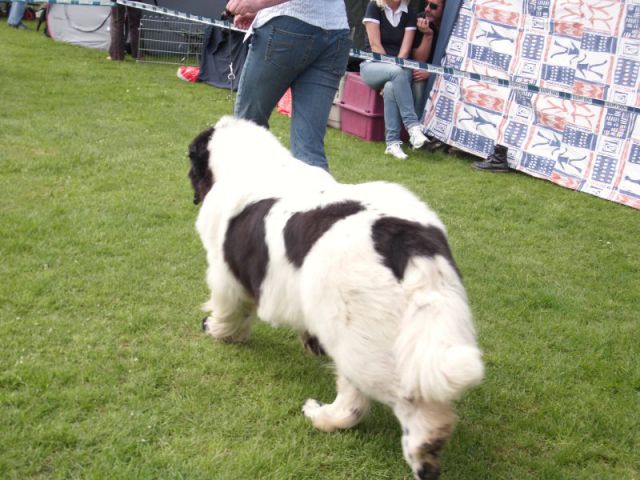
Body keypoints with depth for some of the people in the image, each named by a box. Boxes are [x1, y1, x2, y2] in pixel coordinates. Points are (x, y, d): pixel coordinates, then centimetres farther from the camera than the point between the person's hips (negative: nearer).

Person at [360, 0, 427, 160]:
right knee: (398, 72, -36)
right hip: (372, 66, -2)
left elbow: (405, 48, -4)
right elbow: (375, 45, -10)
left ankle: (392, 142, -37)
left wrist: (394, 68, -19)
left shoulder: (409, 14, 5)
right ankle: (413, 127, -40)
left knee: (391, 87, -34)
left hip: (400, 68, 2)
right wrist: (393, 69, -17)